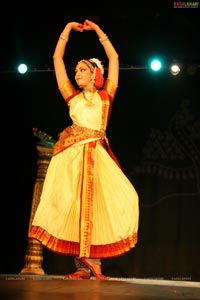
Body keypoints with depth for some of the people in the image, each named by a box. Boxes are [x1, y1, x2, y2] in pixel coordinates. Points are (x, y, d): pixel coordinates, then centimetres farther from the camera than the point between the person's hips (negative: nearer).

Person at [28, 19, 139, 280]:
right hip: (72, 153, 1)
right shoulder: (73, 97, 19)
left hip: (96, 153, -1)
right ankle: (82, 267, -7)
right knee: (74, 204, -6)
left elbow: (114, 58, 20)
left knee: (96, 203, -14)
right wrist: (68, 28, 26)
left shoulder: (105, 96, 16)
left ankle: (93, 259, -11)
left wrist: (97, 30, 26)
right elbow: (57, 58, 23)